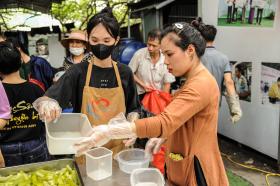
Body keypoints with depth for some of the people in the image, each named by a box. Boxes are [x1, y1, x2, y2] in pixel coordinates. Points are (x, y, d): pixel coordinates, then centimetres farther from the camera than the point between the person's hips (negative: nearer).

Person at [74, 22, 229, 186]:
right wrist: (163, 137, 2)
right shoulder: (195, 80, 8)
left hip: (196, 169, -9)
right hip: (186, 164, 9)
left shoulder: (201, 85, -26)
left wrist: (109, 131, -37)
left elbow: (164, 122, -36)